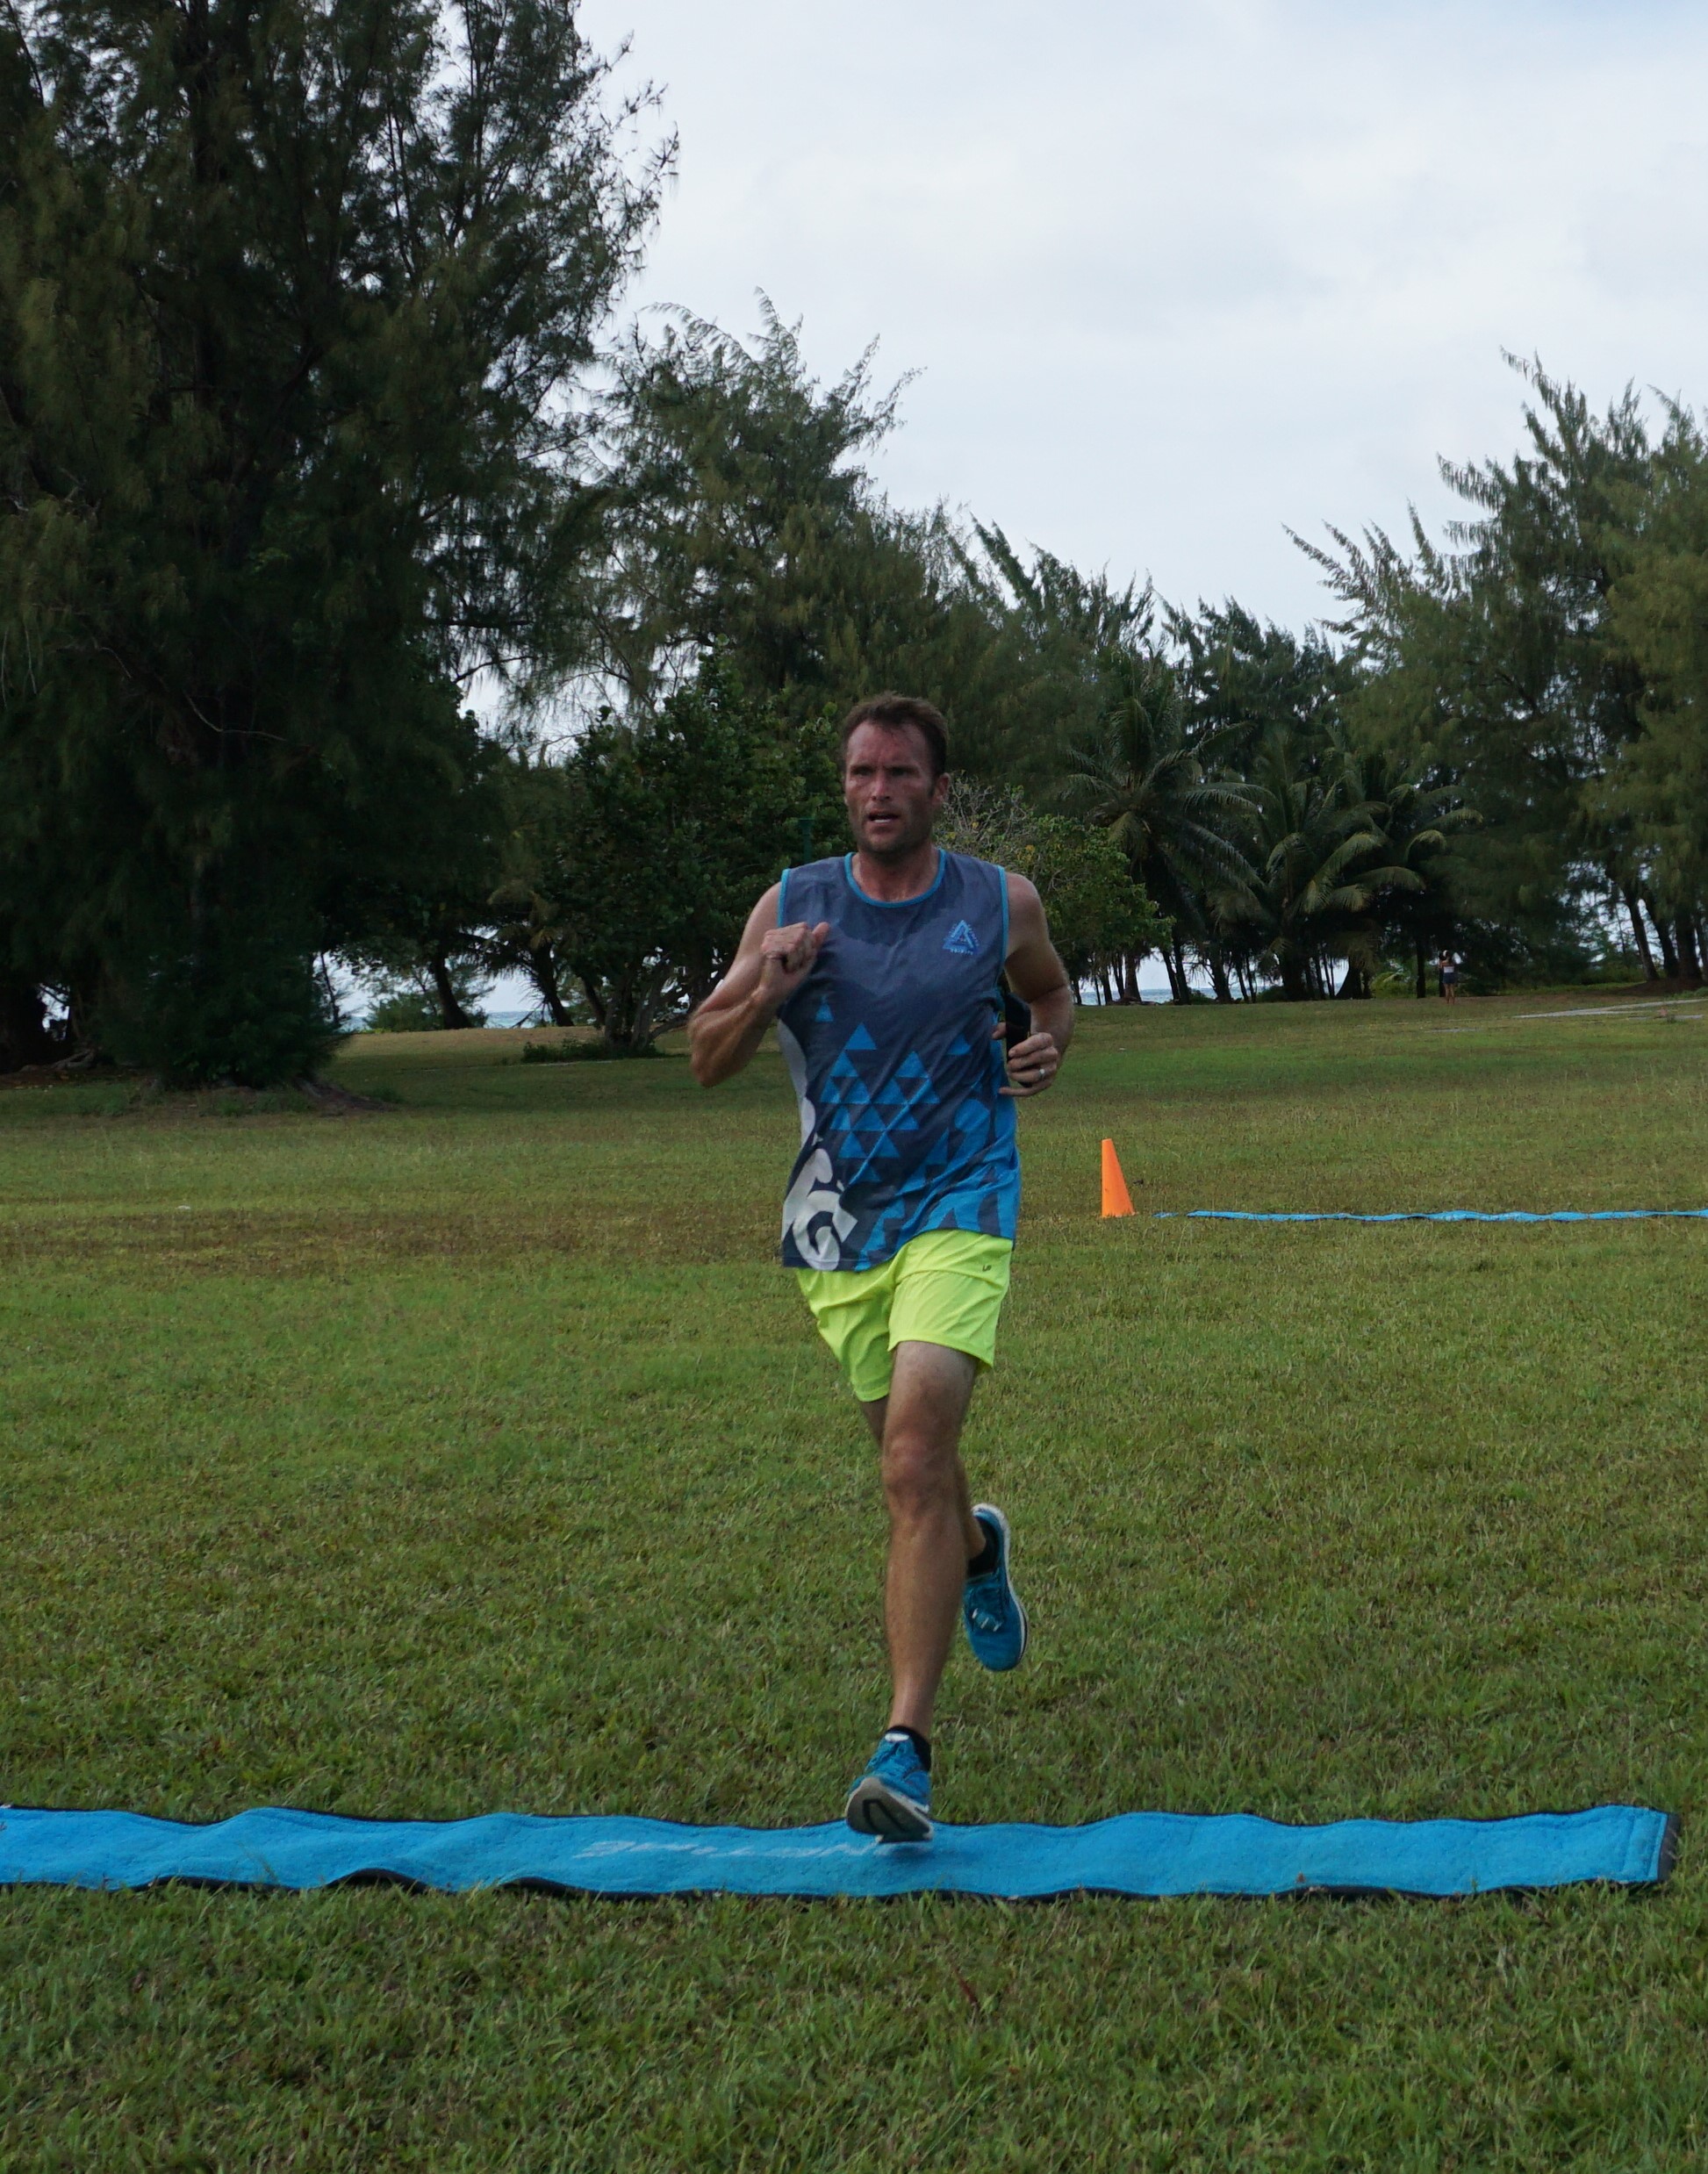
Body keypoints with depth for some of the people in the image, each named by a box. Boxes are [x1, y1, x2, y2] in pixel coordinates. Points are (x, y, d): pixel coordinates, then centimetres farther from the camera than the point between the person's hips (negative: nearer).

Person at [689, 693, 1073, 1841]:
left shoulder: (1001, 904, 0)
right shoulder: (791, 906, 2)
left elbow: (1053, 992, 21)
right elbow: (705, 1058, 5)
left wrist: (1048, 1047, -2)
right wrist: (765, 994, -15)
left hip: (959, 1207, -3)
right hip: (837, 1220, 3)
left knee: (917, 1452, -20)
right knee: (910, 1464, 14)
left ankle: (907, 1748, -21)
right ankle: (978, 1550, 53)